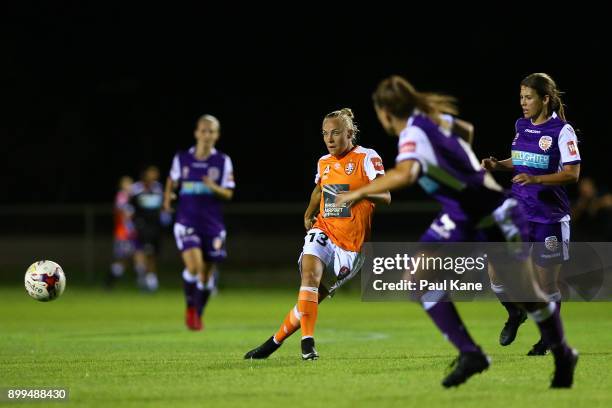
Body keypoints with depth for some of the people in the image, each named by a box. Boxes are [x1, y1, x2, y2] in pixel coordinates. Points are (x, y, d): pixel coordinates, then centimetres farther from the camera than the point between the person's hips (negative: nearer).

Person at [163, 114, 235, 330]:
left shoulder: (223, 161, 1)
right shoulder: (181, 159, 3)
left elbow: (228, 193, 1)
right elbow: (172, 180, 20)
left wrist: (214, 187, -19)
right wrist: (168, 197, 2)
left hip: (212, 224, 1)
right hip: (187, 221, -1)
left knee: (206, 274, 7)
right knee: (194, 266, -22)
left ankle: (198, 315, 28)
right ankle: (190, 306, 4)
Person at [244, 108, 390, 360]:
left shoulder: (367, 158, -6)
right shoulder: (324, 162, 12)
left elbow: (385, 196, -17)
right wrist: (308, 215, 16)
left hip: (350, 243, -3)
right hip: (323, 232, 3)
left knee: (314, 296, 1)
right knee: (310, 273, -26)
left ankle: (276, 341, 18)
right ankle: (308, 343, -27)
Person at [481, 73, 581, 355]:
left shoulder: (562, 131, -11)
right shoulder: (521, 126, 8)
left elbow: (572, 174, -16)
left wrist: (535, 179, -27)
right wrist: (498, 165, 4)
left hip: (549, 218, -5)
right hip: (518, 212, 6)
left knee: (547, 284, 3)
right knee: (496, 274, -1)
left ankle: (549, 339, 22)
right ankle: (515, 314, 29)